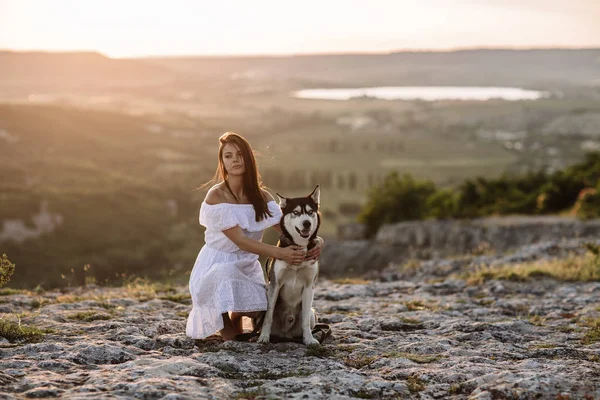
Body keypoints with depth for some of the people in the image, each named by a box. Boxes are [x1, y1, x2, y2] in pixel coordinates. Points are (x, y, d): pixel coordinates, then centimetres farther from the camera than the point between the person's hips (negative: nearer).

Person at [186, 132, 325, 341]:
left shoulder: (262, 197, 1)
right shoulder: (216, 196, -16)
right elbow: (240, 241, -23)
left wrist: (315, 240, -27)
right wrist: (279, 253, -34)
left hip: (247, 267, 5)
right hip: (217, 265, -5)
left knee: (261, 310, -22)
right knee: (226, 275, -40)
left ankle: (236, 315, 16)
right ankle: (226, 326, -8)